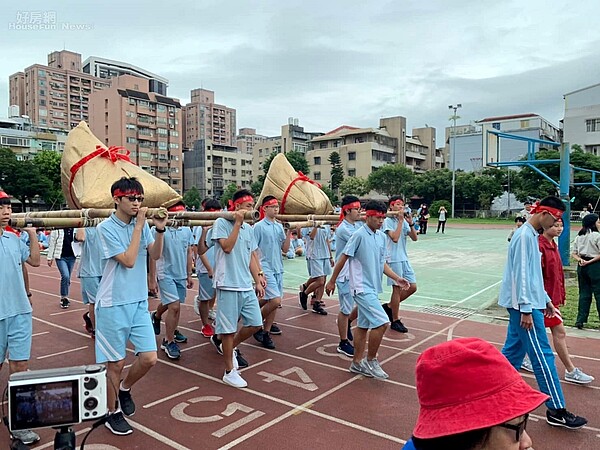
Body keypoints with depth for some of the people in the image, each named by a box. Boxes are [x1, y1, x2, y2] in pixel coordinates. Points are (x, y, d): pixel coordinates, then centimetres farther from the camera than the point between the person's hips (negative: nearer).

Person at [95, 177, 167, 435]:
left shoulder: (142, 224, 4)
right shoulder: (106, 228, -11)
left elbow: (155, 255, -2)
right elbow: (128, 261, -19)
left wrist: (160, 230, -17)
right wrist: (138, 226, -16)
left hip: (139, 302, 5)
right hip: (114, 304, -5)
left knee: (149, 358, 2)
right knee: (116, 363, 7)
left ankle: (125, 388, 32)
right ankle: (113, 413, 28)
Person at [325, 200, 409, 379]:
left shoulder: (381, 236, 9)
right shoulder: (359, 235, -14)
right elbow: (343, 258, -9)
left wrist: (397, 278, 4)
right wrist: (332, 281, -4)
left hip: (372, 288, 8)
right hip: (362, 288, -8)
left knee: (363, 326, 13)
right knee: (381, 323, -13)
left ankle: (357, 363, 24)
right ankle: (370, 361, 4)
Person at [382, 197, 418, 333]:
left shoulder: (404, 221, 11)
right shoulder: (388, 221, -9)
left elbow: (414, 238, 5)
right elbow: (395, 238, -22)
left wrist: (410, 223, -8)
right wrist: (400, 220, -17)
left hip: (404, 259, 7)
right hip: (394, 259, -7)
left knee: (412, 287, 7)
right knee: (397, 288, -2)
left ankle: (389, 306, 24)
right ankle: (395, 321, 12)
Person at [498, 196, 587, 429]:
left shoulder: (532, 235, 14)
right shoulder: (524, 236, -16)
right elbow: (520, 274, -20)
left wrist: (545, 299, 22)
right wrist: (526, 309, -20)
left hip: (526, 304, 10)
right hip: (523, 305, -10)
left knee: (514, 350, 14)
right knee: (543, 355, -3)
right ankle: (556, 410, 6)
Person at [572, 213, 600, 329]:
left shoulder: (579, 236, 8)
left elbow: (574, 253, 10)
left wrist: (580, 260, -6)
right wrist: (590, 261, -7)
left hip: (582, 266, 6)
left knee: (584, 293, 11)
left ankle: (580, 320, 9)